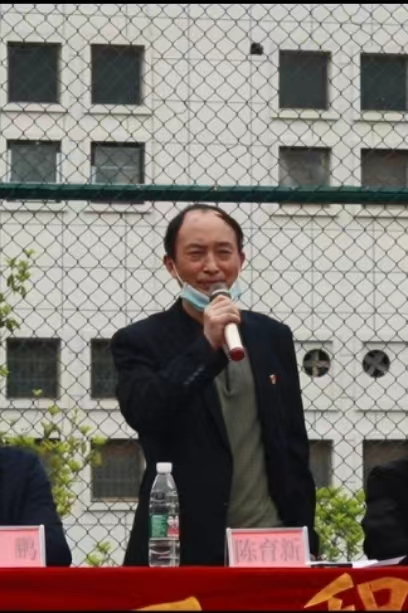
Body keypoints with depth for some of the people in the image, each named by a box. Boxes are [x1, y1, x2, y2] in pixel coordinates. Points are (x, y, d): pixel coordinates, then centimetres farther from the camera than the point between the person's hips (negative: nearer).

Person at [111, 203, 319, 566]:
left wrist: (305, 541, 11)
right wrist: (206, 346, -22)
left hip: (271, 543, 3)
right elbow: (141, 414, -17)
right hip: (184, 547, -3)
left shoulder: (273, 337, 11)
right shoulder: (140, 342, 0)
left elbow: (294, 447, 14)